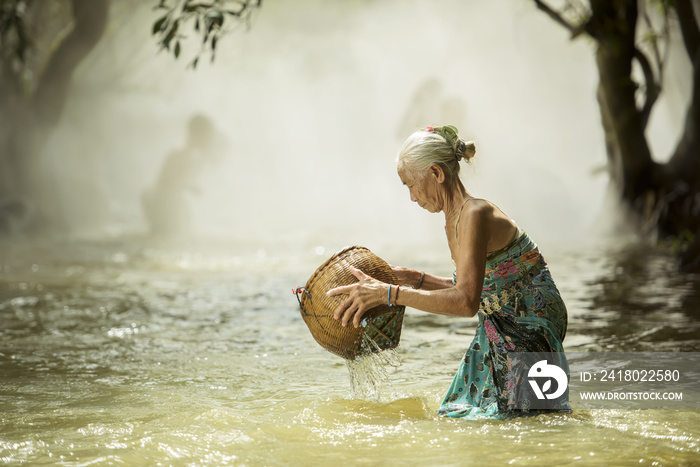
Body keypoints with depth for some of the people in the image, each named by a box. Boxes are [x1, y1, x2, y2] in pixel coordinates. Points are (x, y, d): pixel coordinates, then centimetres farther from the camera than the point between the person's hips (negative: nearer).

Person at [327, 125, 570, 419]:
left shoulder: (475, 215, -24)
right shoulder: (454, 220, 7)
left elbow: (466, 302, -34)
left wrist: (389, 293, -36)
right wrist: (416, 280, 6)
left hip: (528, 336, -10)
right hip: (503, 334, 10)